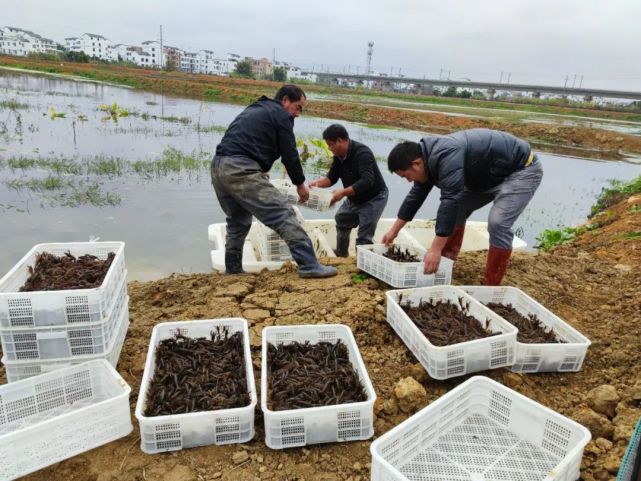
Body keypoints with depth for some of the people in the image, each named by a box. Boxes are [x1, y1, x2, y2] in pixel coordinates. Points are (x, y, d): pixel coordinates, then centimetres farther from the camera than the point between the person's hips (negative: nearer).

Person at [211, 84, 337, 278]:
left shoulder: (253, 110, 30)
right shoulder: (281, 115, 5)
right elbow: (289, 154, 2)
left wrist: (260, 172, 32)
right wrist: (300, 183, 14)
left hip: (218, 167, 9)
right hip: (240, 170, -9)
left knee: (238, 221, 24)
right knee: (283, 214, -9)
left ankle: (232, 270, 30)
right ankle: (309, 266, -12)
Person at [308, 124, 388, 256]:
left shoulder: (362, 153, -30)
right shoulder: (339, 156, -4)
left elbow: (367, 181, -40)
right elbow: (331, 177, 3)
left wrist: (343, 192, -45)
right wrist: (318, 183, -17)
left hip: (374, 198, -9)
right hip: (354, 198, 9)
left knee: (364, 238, -15)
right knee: (341, 221, 21)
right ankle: (341, 256, 35)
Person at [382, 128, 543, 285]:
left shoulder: (445, 156, -34)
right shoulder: (428, 156, -2)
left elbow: (450, 201, -38)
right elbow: (415, 196, 9)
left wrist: (435, 250, -36)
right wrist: (394, 230, 15)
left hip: (522, 169, -10)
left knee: (498, 223, -23)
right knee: (458, 210, 6)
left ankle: (491, 287, -11)